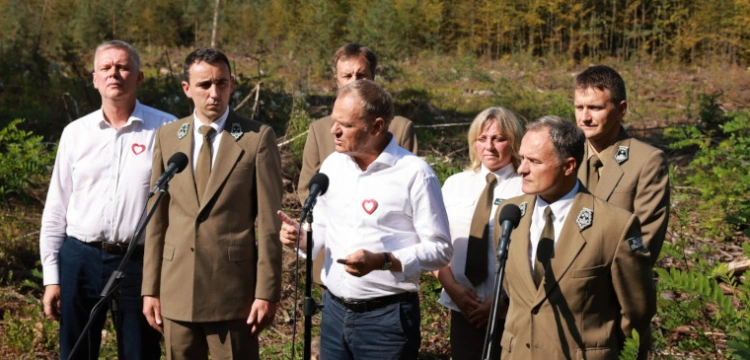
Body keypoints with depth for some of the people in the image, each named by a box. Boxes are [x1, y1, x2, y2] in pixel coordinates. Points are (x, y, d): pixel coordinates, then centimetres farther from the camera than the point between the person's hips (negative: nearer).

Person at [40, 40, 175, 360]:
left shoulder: (166, 130, -3)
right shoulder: (75, 133, 6)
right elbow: (55, 209, 9)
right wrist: (51, 277, 7)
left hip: (139, 261, -3)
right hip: (79, 259, 3)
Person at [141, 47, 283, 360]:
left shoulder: (258, 137, -4)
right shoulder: (167, 137, 7)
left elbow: (269, 222, -5)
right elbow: (157, 219, 8)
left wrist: (267, 292, -8)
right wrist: (150, 288, 6)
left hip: (234, 290, -3)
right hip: (177, 290, 3)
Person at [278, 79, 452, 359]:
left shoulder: (414, 174, -11)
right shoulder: (333, 165, 6)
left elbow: (440, 249, -11)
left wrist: (382, 261, -23)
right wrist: (301, 236, -5)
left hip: (386, 316, -5)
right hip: (334, 310, 5)